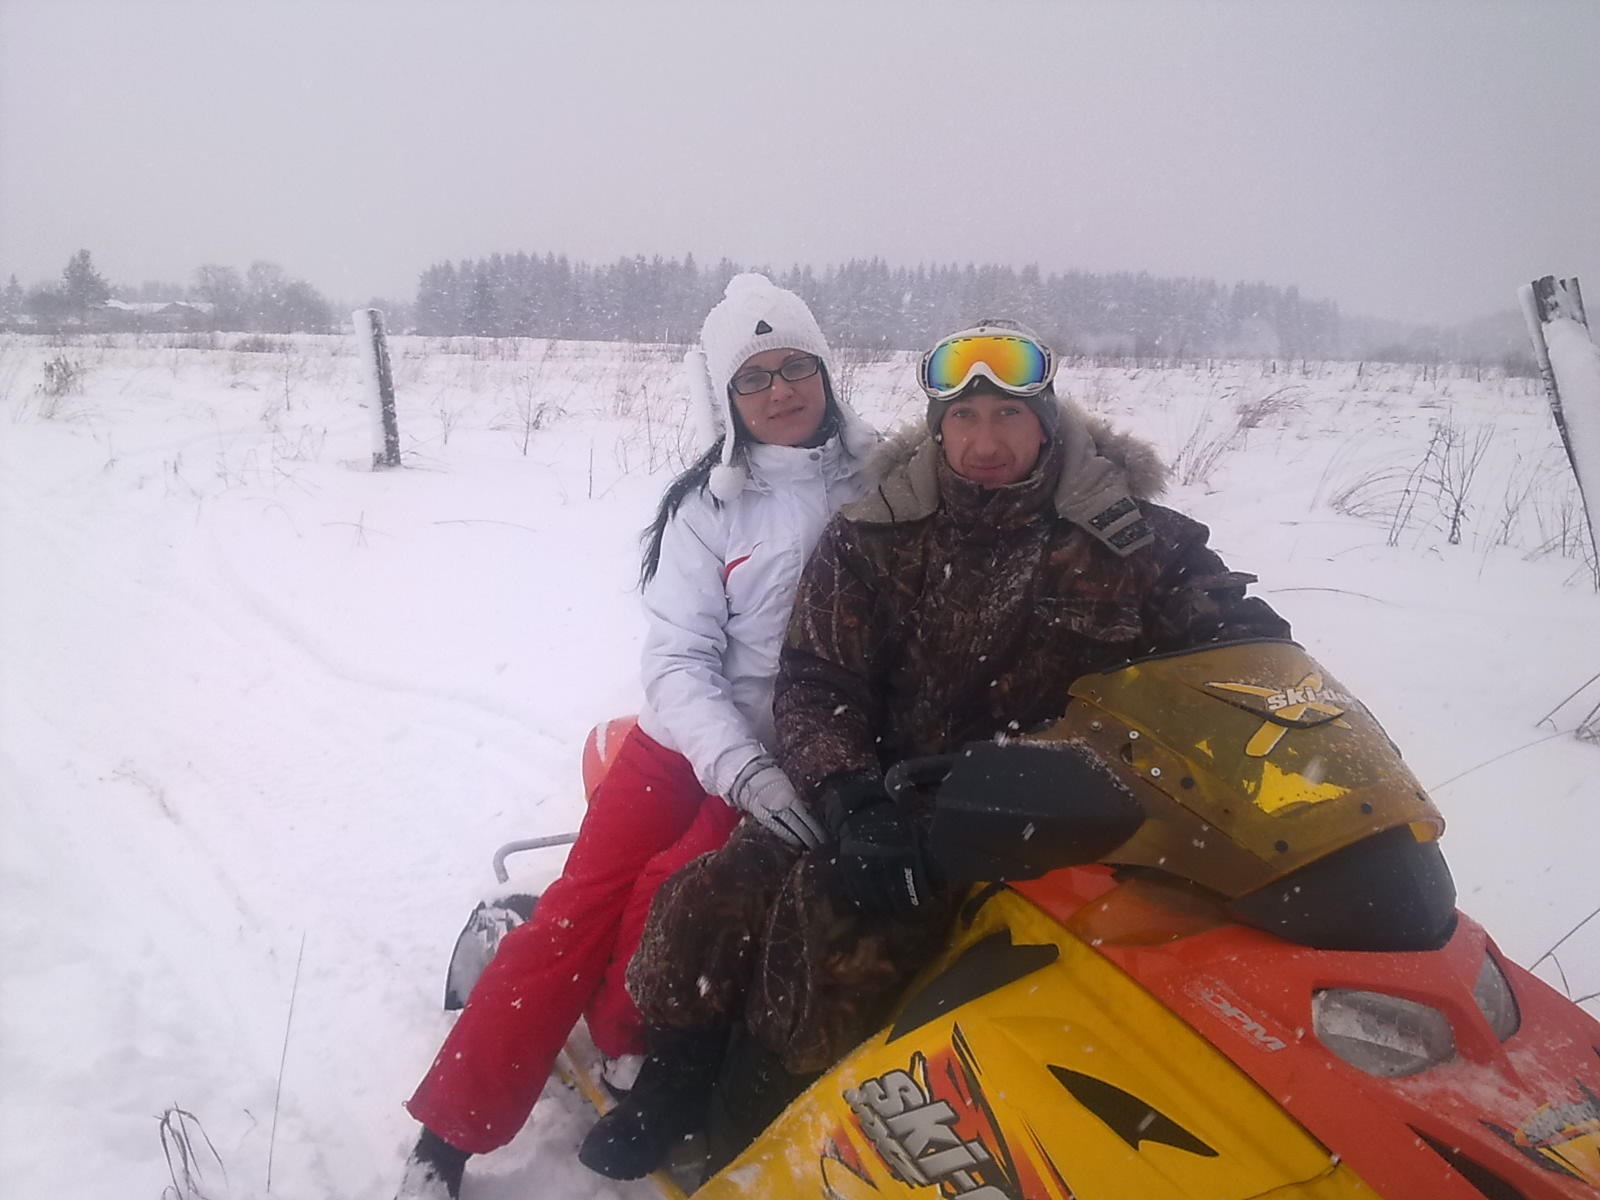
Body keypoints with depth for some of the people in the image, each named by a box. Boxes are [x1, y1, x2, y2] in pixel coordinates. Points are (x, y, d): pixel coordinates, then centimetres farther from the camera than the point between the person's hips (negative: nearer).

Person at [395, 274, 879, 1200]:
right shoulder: (708, 508, 2)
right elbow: (678, 661, -6)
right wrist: (742, 769, -23)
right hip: (693, 742, 1)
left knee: (669, 899, -22)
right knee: (580, 913, -13)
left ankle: (621, 1070, 5)